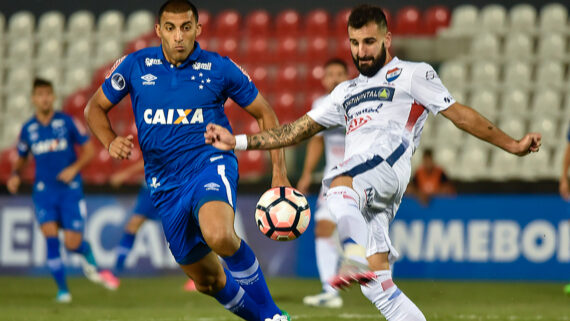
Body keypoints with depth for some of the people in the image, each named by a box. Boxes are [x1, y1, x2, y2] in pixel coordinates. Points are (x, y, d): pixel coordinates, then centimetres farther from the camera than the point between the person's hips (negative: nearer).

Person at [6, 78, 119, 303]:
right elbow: (21, 159, 18)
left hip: (70, 188, -2)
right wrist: (15, 175, -2)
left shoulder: (67, 122, -2)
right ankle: (62, 290, -6)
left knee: (72, 244, -8)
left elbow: (88, 150, 3)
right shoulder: (28, 129, 5)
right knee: (50, 238, -16)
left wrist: (74, 168, -13)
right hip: (44, 190, 2)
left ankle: (90, 262, 29)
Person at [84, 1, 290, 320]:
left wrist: (280, 173, 1)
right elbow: (95, 108, 14)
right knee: (207, 279, 9)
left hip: (210, 164, -4)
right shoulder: (135, 66, 2)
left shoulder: (220, 68, -2)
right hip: (166, 185, 4)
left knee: (218, 235, -36)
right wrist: (111, 142, -7)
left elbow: (265, 113, 8)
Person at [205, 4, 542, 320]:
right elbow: (297, 131, 35)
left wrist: (513, 145, 11)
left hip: (389, 163, -6)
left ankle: (358, 260, -61)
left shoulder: (413, 74, 19)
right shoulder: (346, 92, 35)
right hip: (360, 192, 6)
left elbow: (459, 114, 17)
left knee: (339, 186, -41)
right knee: (378, 285, -8)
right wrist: (237, 141, 28)